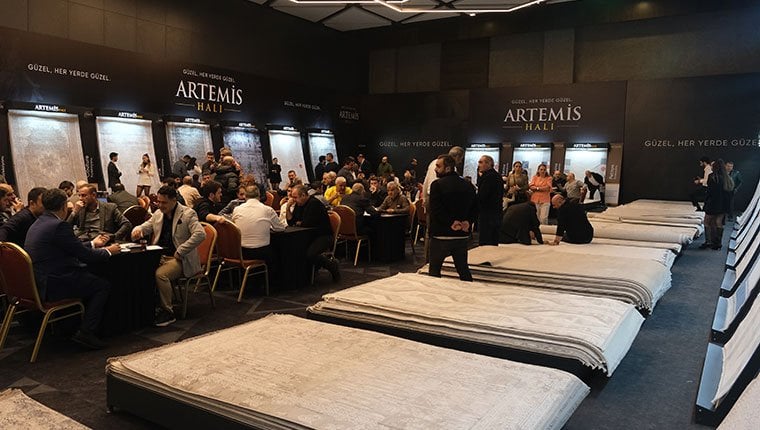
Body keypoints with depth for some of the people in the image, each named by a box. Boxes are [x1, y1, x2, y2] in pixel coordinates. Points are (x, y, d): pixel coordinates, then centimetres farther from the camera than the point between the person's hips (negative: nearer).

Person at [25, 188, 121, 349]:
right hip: (52, 286, -10)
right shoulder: (59, 226, -18)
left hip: (37, 282, 10)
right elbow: (85, 256, -15)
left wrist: (93, 244, 29)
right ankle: (86, 333, -3)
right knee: (103, 286, 0)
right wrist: (108, 251, 2)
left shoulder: (37, 224, 12)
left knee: (90, 278, 22)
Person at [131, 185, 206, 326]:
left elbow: (200, 234, -19)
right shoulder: (158, 214, 15)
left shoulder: (188, 214, -6)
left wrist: (180, 251, -19)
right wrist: (137, 230, -4)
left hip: (179, 259, -6)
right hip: (159, 256, 6)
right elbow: (145, 227, 23)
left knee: (160, 274, -32)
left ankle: (167, 312, -16)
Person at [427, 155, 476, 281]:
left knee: (434, 269, 9)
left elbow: (435, 210, -18)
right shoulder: (468, 186, 6)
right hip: (462, 235, 5)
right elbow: (474, 208, 6)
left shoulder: (437, 185, -11)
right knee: (463, 269, 14)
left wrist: (450, 222, -15)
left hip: (441, 235, -5)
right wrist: (468, 221, -6)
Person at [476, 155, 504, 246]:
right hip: (497, 213, 10)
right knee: (494, 243, 15)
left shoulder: (488, 177, -16)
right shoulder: (497, 175, 15)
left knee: (484, 243, -7)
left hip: (487, 215, -10)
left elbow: (481, 196, -21)